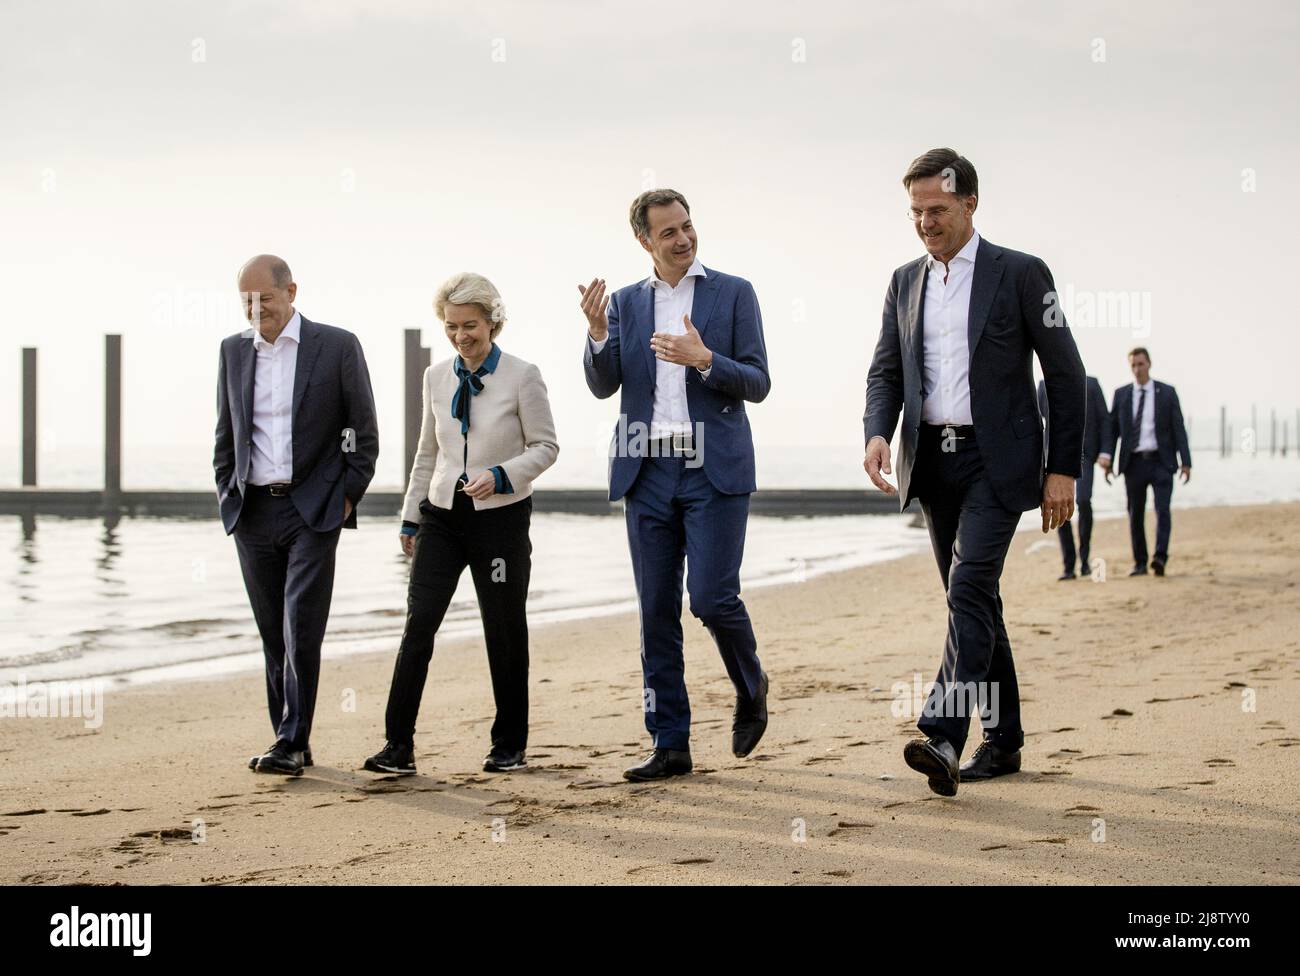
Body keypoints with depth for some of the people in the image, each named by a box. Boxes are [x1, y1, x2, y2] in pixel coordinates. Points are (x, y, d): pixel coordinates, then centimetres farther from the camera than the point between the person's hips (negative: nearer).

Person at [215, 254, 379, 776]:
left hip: (312, 510, -4)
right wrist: (228, 495, 9)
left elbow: (364, 431, 1)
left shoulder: (337, 346, -3)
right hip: (252, 512, 4)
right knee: (273, 633, 7)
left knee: (301, 629, -12)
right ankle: (291, 742, 13)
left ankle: (292, 742, -9)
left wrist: (348, 497, -4)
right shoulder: (234, 350, 10)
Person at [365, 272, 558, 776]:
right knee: (418, 623, -9)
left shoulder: (522, 376, -7)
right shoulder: (437, 377, 7)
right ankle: (398, 746, -9)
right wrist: (410, 516, 14)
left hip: (501, 516, -3)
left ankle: (509, 746, 20)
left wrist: (500, 475, -19)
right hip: (443, 514, 3)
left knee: (505, 632, 6)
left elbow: (545, 446, -3)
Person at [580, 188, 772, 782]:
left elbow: (757, 384, -1)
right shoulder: (625, 303, 12)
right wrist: (598, 334, -15)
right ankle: (669, 745, 9)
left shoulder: (733, 293, 4)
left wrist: (704, 359, -17)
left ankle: (750, 688, 20)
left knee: (712, 598, -11)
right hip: (648, 472, 3)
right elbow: (603, 386, 3)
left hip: (714, 469, -3)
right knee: (656, 612, 3)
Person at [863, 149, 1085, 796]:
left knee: (970, 587, -20)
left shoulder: (1020, 274, -3)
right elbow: (886, 372, 13)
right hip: (933, 463, 6)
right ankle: (1003, 739, 20)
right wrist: (877, 433, -8)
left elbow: (1065, 375, -2)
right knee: (975, 600, 11)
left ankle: (942, 738, -29)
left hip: (996, 461, -6)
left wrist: (1063, 470, -6)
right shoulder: (905, 283, 13)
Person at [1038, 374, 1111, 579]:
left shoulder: (1090, 384, 5)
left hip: (1083, 454, -2)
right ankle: (1069, 567, 4)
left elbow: (1104, 419, 5)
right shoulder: (1045, 386, 9)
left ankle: (1085, 556, -3)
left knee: (1083, 501, -21)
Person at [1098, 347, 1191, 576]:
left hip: (1161, 462, -2)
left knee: (1163, 510, -14)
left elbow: (1178, 428, 3)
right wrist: (1107, 456, -5)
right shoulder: (1121, 394, 9)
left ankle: (1160, 557, -21)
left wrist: (1186, 461, -4)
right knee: (1135, 514, 5)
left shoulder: (1167, 393, 4)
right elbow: (1112, 428, 9)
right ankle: (1139, 563, 12)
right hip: (1134, 462, 2)